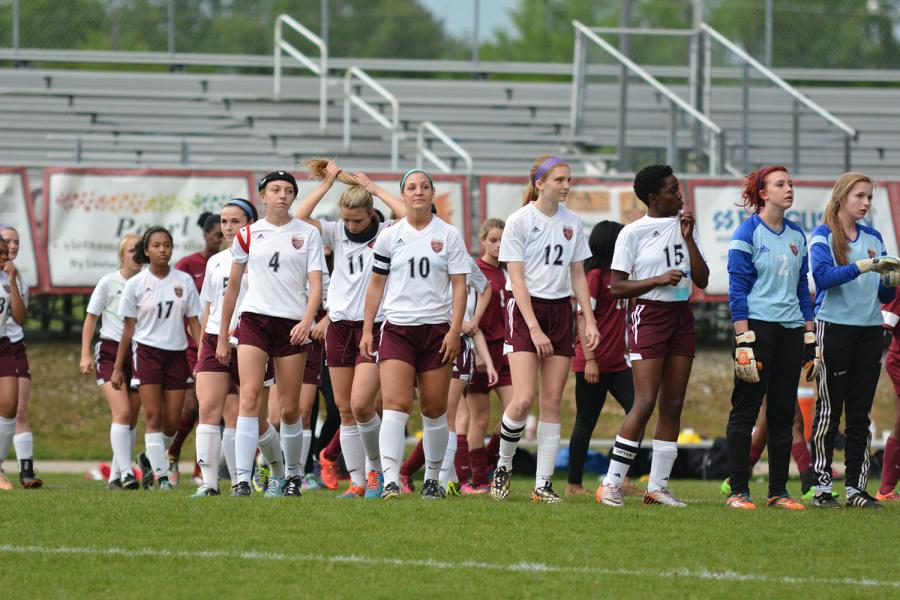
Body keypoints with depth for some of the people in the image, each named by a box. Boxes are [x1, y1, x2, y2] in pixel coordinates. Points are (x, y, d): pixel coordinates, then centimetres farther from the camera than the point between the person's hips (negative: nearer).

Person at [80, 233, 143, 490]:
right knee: (122, 412, -17)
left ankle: (115, 476, 14)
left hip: (139, 353, 4)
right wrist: (85, 354, -5)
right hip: (110, 351, -4)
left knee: (131, 419, 5)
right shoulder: (108, 283, -4)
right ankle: (125, 472, -20)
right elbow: (91, 318, 2)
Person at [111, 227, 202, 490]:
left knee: (172, 423, 1)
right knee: (153, 417, -11)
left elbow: (193, 323, 8)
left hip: (177, 354, 2)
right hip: (147, 352, -2)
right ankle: (162, 476, -11)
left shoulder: (184, 281, 5)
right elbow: (128, 328, 4)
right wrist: (118, 367, 3)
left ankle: (150, 460, 27)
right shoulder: (136, 284, -1)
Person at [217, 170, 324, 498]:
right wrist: (222, 337, 14)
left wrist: (306, 322, -18)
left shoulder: (308, 233, 5)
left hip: (292, 325, 0)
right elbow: (232, 287, 14)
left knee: (289, 409, 3)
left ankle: (293, 474, 25)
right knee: (249, 397, -16)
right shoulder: (248, 235, 7)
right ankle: (242, 479, -21)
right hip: (254, 320, 0)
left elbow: (315, 285, -1)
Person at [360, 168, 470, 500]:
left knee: (434, 410, 5)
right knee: (395, 405, -15)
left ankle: (432, 478, 21)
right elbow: (376, 285, 12)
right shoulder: (389, 236, 6)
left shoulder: (449, 235, 3)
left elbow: (459, 285, 1)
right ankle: (390, 481, -23)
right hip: (397, 329, 0)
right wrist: (367, 330, 6)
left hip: (437, 329, 0)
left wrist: (455, 330, -8)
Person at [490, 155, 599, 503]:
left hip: (560, 311, 5)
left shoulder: (572, 223, 8)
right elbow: (517, 279, -11)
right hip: (524, 308, -5)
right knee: (523, 399, -16)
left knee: (552, 402, 0)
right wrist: (534, 329, -17)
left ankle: (543, 484, 2)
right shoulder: (519, 222, -7)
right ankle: (503, 467, 6)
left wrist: (589, 321, 5)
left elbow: (578, 276, 14)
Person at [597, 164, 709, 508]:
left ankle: (657, 486, 8)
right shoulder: (634, 232, -4)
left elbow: (702, 280, 7)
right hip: (649, 315, -6)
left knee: (673, 405, 3)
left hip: (682, 317, 6)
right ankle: (612, 483, -9)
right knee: (645, 403, -14)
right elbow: (616, 287, -7)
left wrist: (688, 237, -2)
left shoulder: (683, 226, 12)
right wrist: (660, 279, -17)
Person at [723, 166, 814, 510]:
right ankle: (738, 492, -3)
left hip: (790, 330, 6)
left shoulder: (796, 235, 14)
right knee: (745, 410, -4)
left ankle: (779, 492, 11)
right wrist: (743, 341, -16)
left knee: (784, 411, 6)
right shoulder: (748, 233, -5)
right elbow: (737, 289, -9)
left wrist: (810, 339, 15)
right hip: (758, 326, -6)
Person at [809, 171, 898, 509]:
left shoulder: (873, 237, 14)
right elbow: (823, 276, -19)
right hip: (835, 326, -5)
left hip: (869, 329, 5)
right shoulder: (824, 235, -1)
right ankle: (821, 486, -1)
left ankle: (856, 487, 6)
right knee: (829, 409, -3)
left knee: (861, 412, 4)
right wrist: (865, 266, -26)